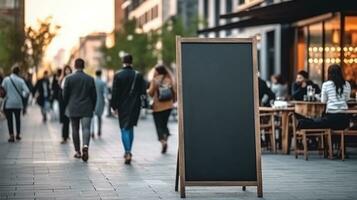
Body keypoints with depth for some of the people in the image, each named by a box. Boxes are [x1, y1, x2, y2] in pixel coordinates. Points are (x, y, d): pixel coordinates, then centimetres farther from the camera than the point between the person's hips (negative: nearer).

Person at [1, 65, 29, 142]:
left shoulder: (6, 79, -7)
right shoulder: (21, 80, -5)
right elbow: (27, 91, -10)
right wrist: (23, 95, 10)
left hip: (8, 103, -2)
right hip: (18, 103, 2)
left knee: (9, 119, 5)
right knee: (18, 118, 19)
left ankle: (11, 136, -2)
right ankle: (18, 134, 27)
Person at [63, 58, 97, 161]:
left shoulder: (69, 78, -3)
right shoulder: (90, 79, 0)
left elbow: (65, 95, 0)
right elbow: (94, 95, 4)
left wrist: (66, 106, 15)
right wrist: (93, 107, 15)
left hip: (73, 109, 0)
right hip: (87, 109, 0)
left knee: (75, 130, 9)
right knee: (86, 128, -5)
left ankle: (78, 152, 13)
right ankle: (85, 146, -29)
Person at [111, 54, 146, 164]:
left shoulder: (118, 75, -7)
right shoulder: (138, 75, -2)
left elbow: (114, 92, -6)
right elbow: (143, 91, 0)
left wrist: (114, 106, 0)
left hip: (122, 106, -2)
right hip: (135, 106, 2)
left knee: (124, 129, -1)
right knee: (130, 128, 17)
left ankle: (128, 152, -16)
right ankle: (128, 152, 22)